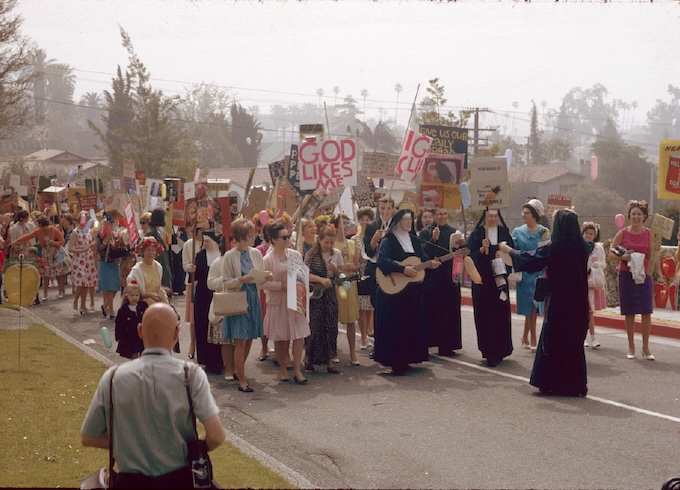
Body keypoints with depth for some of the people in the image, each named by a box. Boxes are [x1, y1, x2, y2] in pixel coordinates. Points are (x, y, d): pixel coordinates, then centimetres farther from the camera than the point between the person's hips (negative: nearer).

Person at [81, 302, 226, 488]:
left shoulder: (113, 378, -8)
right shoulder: (191, 375, -14)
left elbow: (87, 438, 2)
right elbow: (216, 436, -18)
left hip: (131, 481, 2)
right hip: (180, 479, -1)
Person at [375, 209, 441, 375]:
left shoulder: (414, 240, 14)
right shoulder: (389, 241, -8)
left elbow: (423, 258, 15)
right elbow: (382, 260, -21)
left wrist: (431, 264, -7)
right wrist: (403, 269, -25)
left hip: (413, 291, 7)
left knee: (412, 324, 8)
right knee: (395, 326, -6)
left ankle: (406, 360, 18)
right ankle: (395, 363, -1)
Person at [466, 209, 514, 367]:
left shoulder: (504, 232, 8)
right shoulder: (476, 234, 1)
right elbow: (469, 255, -4)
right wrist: (482, 249, -18)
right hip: (482, 280, -2)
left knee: (501, 313, 1)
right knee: (484, 314, -4)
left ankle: (499, 350, 12)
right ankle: (489, 351, 1)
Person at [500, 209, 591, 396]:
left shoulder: (552, 249, -15)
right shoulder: (583, 246, -3)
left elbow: (527, 259, -4)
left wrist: (506, 249, 12)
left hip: (557, 302, -4)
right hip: (578, 303, 4)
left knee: (552, 341, 9)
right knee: (574, 342, 14)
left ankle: (551, 383, 12)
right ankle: (576, 384, 16)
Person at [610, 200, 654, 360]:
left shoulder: (648, 233, 2)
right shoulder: (622, 233, -2)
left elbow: (650, 255, 7)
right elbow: (611, 253, 0)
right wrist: (623, 257, -17)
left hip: (644, 275, 1)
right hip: (626, 275, -1)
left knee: (646, 312, -4)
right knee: (629, 313, 5)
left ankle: (645, 348, 5)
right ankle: (631, 347, 16)